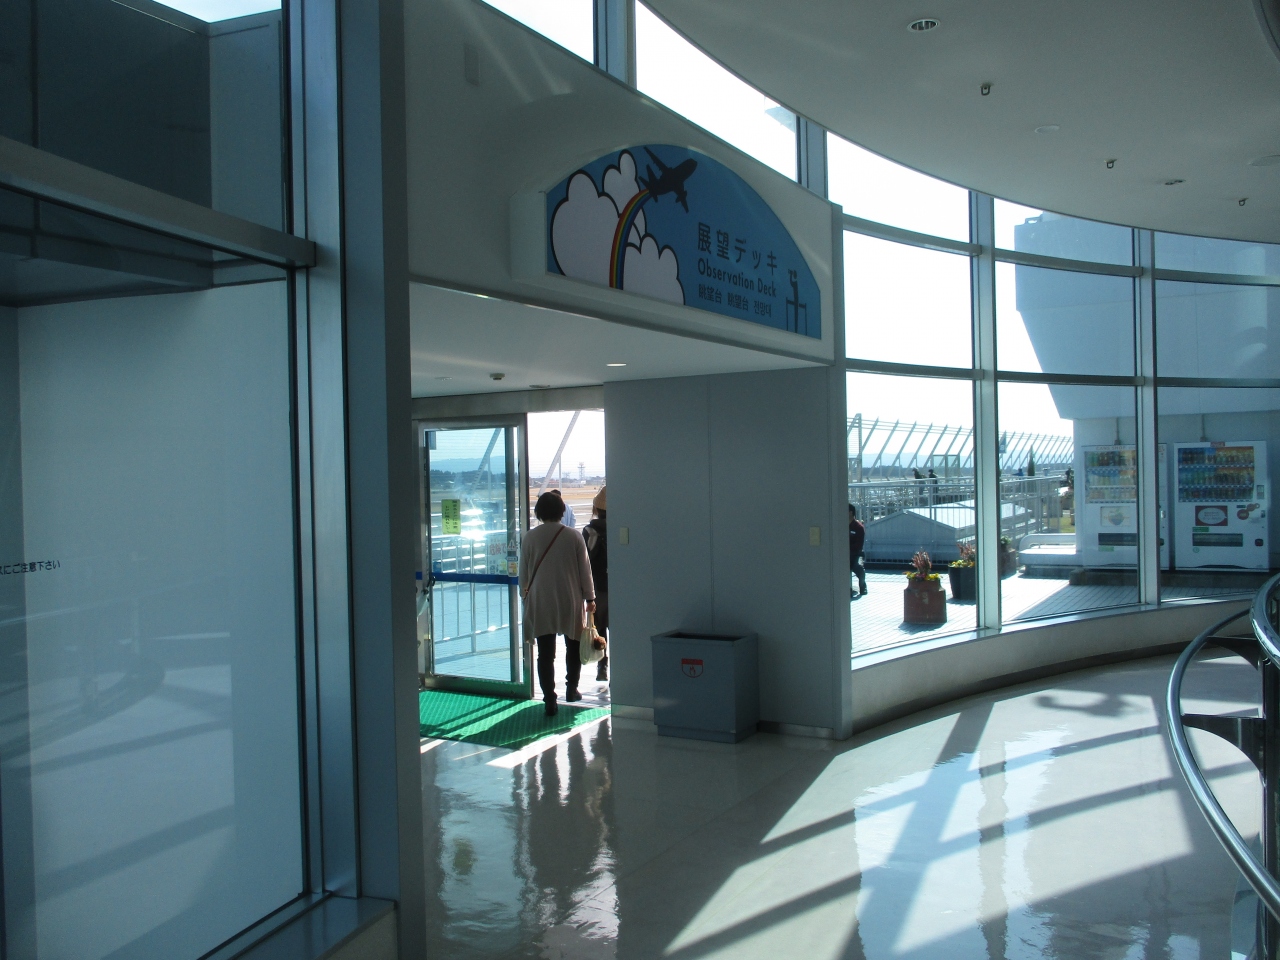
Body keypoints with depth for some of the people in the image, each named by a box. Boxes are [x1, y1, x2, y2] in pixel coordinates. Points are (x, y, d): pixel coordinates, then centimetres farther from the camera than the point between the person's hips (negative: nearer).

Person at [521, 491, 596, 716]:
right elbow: (585, 570, -1)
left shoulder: (530, 537, -4)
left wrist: (525, 593, 21)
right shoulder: (574, 537, -6)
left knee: (545, 653, 2)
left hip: (540, 603, 0)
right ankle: (571, 689, 30)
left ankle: (549, 700, -1)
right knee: (573, 646, 19)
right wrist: (589, 597, 9)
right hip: (570, 601, 0)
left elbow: (523, 572, 3)